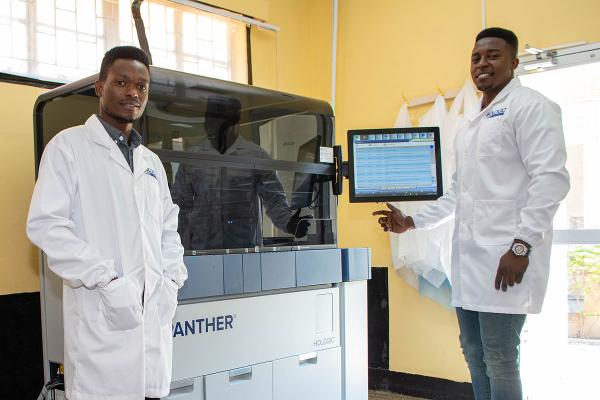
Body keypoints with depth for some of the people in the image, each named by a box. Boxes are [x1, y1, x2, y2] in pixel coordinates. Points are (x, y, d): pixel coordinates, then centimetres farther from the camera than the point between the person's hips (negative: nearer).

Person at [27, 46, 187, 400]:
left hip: (156, 314, 5)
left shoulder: (151, 161, 19)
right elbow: (45, 225, -9)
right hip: (101, 315, -5)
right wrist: (108, 281, -15)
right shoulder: (70, 146, 0)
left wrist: (172, 280, 4)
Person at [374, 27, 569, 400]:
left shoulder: (530, 106, -4)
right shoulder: (470, 124, 22)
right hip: (469, 257, 8)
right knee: (474, 355, 13)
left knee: (499, 362, -5)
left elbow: (552, 178, -13)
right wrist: (411, 221, 20)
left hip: (506, 257, -8)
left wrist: (522, 246, -19)